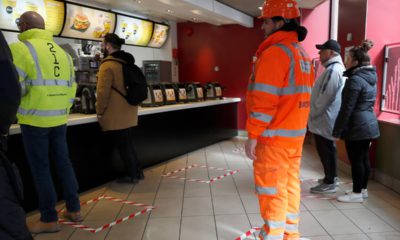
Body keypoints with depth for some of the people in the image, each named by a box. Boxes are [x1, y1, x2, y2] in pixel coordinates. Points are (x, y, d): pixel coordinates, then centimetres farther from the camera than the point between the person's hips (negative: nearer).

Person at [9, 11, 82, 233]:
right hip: (59, 119, 6)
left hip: (35, 120, -6)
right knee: (63, 163, 14)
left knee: (40, 169, 4)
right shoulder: (62, 52, 12)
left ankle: (49, 220, 13)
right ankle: (74, 209, 23)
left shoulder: (20, 48, -8)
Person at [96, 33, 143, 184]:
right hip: (128, 112, 8)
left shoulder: (108, 65, -14)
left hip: (115, 115, -8)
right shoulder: (127, 62, 12)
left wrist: (100, 112, -7)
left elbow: (103, 91, -18)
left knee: (121, 146, 2)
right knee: (127, 144, 18)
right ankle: (136, 172, 26)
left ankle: (131, 175, 12)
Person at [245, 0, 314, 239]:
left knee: (272, 190, 2)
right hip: (296, 133, 9)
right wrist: (296, 127, 17)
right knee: (290, 185, 17)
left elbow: (264, 99, -21)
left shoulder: (274, 52, -16)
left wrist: (253, 135, -16)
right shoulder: (303, 54, 13)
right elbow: (298, 95, 14)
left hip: (274, 136, -9)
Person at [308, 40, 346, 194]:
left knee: (325, 150, -2)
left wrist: (312, 113, -13)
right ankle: (332, 177, 31)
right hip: (328, 118, 10)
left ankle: (329, 183, 7)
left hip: (324, 119, -10)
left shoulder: (333, 70, -19)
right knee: (329, 148, 18)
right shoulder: (338, 68, 15)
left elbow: (325, 97, -24)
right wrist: (314, 112, 19)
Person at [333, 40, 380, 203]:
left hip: (357, 126, -9)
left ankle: (357, 193, 9)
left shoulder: (355, 80, -17)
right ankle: (363, 189, 27)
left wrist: (337, 131, -15)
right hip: (369, 124, 9)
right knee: (364, 158, 16)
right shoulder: (370, 78, 12)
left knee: (356, 160, 0)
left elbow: (347, 108, -19)